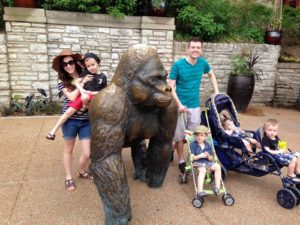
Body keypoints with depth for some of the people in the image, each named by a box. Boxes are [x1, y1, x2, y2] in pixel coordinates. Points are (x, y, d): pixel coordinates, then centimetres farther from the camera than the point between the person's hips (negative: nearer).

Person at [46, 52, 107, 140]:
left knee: (85, 97, -41)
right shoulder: (86, 73, 6)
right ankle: (53, 131, -1)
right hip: (82, 95, 3)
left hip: (94, 97, -3)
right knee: (69, 112, -9)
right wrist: (82, 90, -15)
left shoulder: (102, 77, 2)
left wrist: (91, 92, -9)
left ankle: (84, 108, -7)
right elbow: (77, 81, 4)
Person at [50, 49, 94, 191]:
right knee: (69, 149, 15)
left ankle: (81, 171, 34)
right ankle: (68, 177, 35)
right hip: (70, 120, -1)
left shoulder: (87, 78, 3)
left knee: (87, 153, 3)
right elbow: (72, 97, -17)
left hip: (86, 120, 2)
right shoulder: (62, 83, -2)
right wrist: (82, 83, -12)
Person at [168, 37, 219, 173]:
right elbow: (171, 87, -12)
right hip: (180, 105, -3)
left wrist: (216, 92, 11)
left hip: (195, 105, 4)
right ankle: (181, 161, 24)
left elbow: (211, 75, 20)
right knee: (180, 135, 6)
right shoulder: (178, 65, -13)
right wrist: (179, 104, -20)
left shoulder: (203, 63, -1)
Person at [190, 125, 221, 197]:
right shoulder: (193, 145, 1)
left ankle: (217, 186, -16)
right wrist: (200, 156, -19)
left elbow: (211, 159, 13)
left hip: (207, 162, 4)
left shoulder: (208, 145, 13)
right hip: (197, 162, -4)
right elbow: (192, 157, -5)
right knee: (202, 170, -36)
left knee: (217, 166, -22)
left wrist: (208, 156, -9)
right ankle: (200, 191, -42)